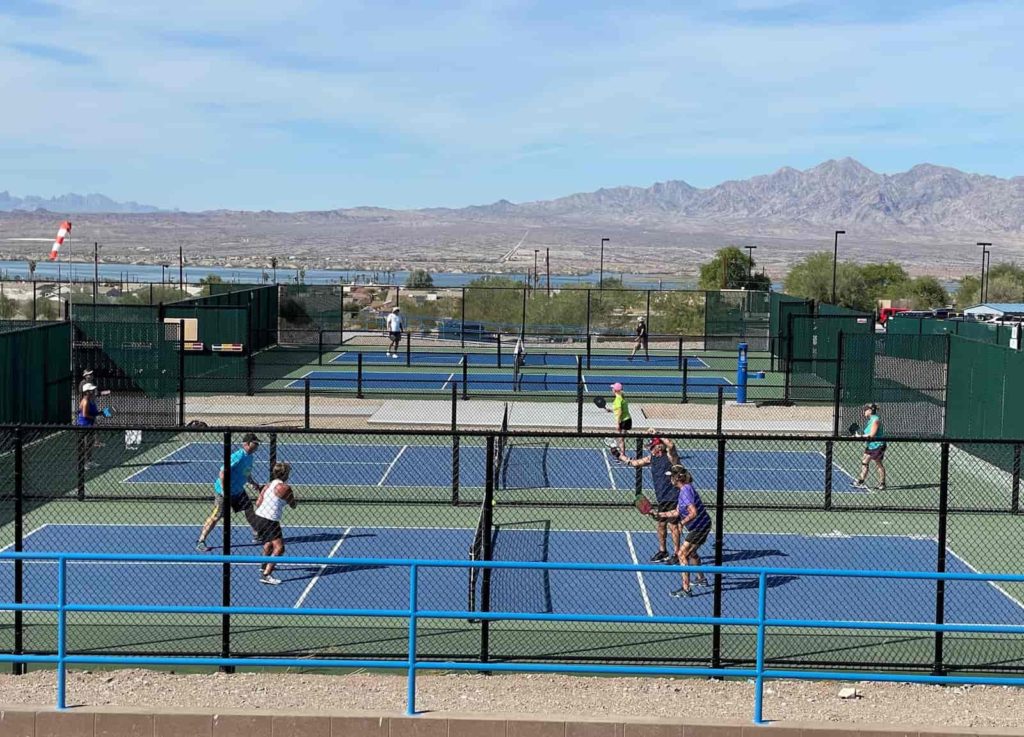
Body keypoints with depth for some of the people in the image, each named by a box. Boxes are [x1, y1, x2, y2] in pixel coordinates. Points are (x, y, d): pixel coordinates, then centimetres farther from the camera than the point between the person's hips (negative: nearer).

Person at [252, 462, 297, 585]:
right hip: (270, 522, -9)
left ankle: (265, 567, 51)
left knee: (270, 542, 33)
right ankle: (265, 575, -22)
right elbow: (293, 505, 1)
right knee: (279, 548, -11)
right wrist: (292, 494, 19)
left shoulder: (268, 485, 11)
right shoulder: (285, 488, -10)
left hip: (258, 517, 9)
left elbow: (258, 503, 10)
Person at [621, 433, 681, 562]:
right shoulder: (652, 458, 9)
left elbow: (671, 445, -36)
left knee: (672, 525, -5)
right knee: (661, 524, 15)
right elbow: (635, 463, 23)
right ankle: (662, 551, 28)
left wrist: (657, 434, -30)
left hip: (673, 497, -8)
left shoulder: (670, 456, -13)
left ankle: (676, 553, 3)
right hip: (662, 498, 8)